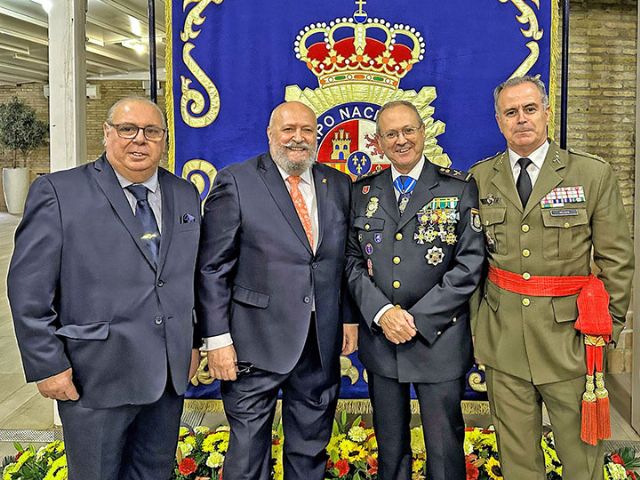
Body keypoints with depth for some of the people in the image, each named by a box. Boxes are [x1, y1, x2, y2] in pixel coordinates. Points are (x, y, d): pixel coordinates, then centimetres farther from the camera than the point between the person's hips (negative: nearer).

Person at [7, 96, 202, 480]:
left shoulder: (185, 195, 7)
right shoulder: (58, 192, -8)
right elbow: (28, 289, -9)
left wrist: (194, 342, 11)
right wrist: (48, 365, -9)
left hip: (170, 374, 5)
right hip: (96, 377, -4)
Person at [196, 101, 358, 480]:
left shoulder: (339, 186, 8)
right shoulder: (235, 182, -6)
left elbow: (346, 260, 13)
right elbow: (213, 268, -8)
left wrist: (350, 318, 8)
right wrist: (218, 338, -11)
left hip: (323, 346, 4)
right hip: (257, 344, -4)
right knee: (248, 448, 11)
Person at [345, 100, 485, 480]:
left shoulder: (459, 188, -2)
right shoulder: (363, 192, 7)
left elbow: (470, 263, -9)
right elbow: (353, 261, 3)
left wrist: (418, 319, -14)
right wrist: (381, 313, -12)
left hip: (439, 339, -2)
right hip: (379, 338, 3)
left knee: (444, 446, 10)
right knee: (390, 446, 18)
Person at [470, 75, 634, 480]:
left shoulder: (594, 174, -1)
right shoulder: (480, 178, 5)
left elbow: (617, 259, 2)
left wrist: (609, 323, 1)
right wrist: (471, 321, 5)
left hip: (568, 337, -1)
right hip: (503, 338, 2)